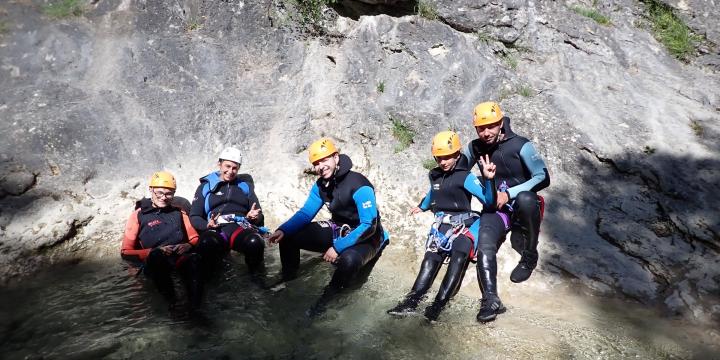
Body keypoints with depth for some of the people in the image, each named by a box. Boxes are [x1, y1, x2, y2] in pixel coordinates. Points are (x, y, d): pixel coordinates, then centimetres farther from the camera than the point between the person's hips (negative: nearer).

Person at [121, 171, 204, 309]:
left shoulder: (179, 213, 23)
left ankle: (194, 308, -47)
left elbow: (194, 238, 23)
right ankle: (174, 304, -39)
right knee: (157, 256, -39)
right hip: (154, 262, -1)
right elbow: (126, 252, 9)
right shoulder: (139, 215, 14)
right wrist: (155, 252, -8)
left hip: (181, 257, 2)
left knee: (194, 259, -36)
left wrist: (189, 245, -2)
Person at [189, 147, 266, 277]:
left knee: (255, 242, -35)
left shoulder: (245, 185, 23)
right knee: (206, 243, -37)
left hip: (241, 227, 1)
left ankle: (256, 274, -8)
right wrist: (207, 225, -8)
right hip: (216, 230, 0)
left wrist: (255, 216, -7)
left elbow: (259, 216, 19)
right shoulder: (205, 186, 19)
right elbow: (194, 217, 14)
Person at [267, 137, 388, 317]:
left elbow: (369, 226, -30)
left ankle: (328, 295, -13)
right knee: (288, 236, -4)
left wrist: (338, 247, -36)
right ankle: (289, 277, 21)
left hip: (365, 237, -6)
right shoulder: (321, 185, -5)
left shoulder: (359, 186, -27)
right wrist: (283, 230, -18)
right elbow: (306, 213, 0)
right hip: (338, 230, 7)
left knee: (349, 260, -42)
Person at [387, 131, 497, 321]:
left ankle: (438, 304, -39)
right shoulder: (435, 175, 13)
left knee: (459, 256, -32)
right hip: (441, 223, 4)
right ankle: (412, 300, -36)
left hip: (464, 223, -4)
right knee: (432, 256, -23)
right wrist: (421, 206, 56)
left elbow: (488, 201, -14)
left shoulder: (465, 177, -4)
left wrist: (488, 179, -32)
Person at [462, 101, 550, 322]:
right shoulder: (475, 147, 1)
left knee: (525, 199, -39)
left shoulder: (520, 146, -12)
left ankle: (529, 257, -15)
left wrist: (509, 194, -22)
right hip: (496, 209, 3)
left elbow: (543, 178, -14)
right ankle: (491, 300, -26)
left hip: (522, 204, -3)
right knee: (485, 246, -26)